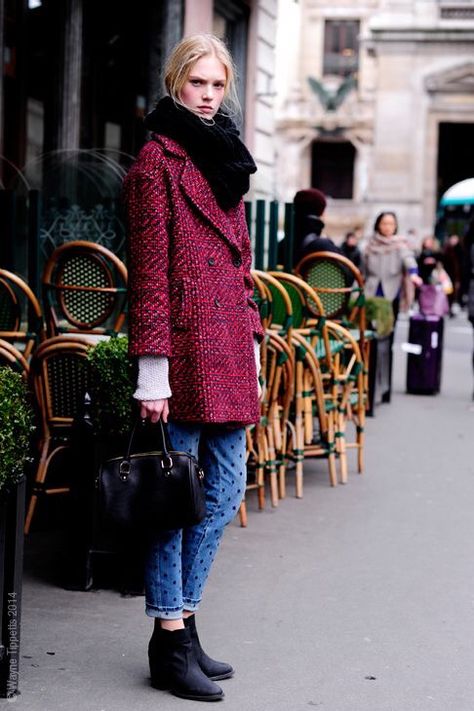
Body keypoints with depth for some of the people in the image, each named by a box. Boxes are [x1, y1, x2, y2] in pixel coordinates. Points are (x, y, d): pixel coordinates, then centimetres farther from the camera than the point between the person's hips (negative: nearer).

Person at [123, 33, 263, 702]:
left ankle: (183, 618, 21)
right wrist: (152, 370, -15)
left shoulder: (223, 156, 19)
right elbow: (149, 270, -10)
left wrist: (252, 344, 16)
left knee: (226, 490, 10)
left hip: (228, 343, 8)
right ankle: (170, 642, 6)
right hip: (184, 341, -8)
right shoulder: (159, 157, -4)